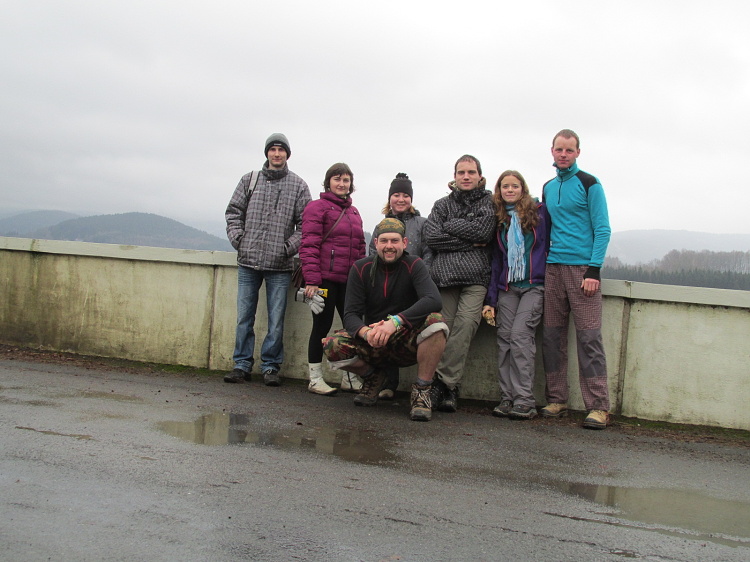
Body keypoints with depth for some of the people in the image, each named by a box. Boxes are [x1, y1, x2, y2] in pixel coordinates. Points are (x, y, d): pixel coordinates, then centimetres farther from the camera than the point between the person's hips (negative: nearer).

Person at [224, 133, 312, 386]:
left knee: (276, 320, 1)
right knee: (244, 317, 6)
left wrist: (289, 247, -8)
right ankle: (242, 364, 15)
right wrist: (238, 239, -2)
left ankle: (270, 365, 12)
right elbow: (234, 212, 11)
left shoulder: (298, 185, 6)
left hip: (280, 265, -2)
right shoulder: (249, 180, 10)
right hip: (248, 262, 2)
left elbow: (305, 223, 3)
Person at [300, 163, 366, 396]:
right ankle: (315, 379, 10)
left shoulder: (354, 212, 19)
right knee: (322, 326, -1)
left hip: (349, 281, 6)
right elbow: (309, 245, -10)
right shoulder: (317, 207, -2)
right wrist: (311, 280, -18)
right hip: (325, 278, -6)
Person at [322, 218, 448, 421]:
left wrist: (395, 321, -40)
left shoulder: (414, 265, -8)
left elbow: (433, 300, -27)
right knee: (333, 346, -24)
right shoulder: (361, 268, -2)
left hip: (407, 344, -2)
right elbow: (351, 315, -10)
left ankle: (422, 389, -14)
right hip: (373, 345, 2)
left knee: (436, 322, -31)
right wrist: (367, 333, -34)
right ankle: (372, 377, 8)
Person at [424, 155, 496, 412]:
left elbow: (483, 231, -3)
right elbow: (431, 236, 4)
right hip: (444, 274, 1)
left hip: (475, 277, -1)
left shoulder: (488, 202, 15)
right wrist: (468, 242, -1)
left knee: (465, 326, -18)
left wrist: (450, 225, 4)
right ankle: (450, 388, -6)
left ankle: (444, 382, -12)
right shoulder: (442, 205, 20)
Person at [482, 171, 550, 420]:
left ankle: (524, 399, -14)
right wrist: (490, 300, 11)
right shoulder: (500, 220, 15)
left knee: (520, 334, -16)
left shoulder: (539, 212, 3)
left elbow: (551, 245, 4)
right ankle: (507, 398, -4)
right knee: (504, 338, -6)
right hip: (507, 288, 4)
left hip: (535, 286, -4)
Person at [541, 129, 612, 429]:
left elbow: (602, 229, -5)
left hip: (583, 267, -6)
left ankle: (599, 407, -6)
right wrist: (544, 263, 13)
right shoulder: (548, 188, 18)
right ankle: (556, 400, 12)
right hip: (554, 268, 6)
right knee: (552, 336, 4)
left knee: (589, 337, -8)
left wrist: (594, 269, -14)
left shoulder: (589, 184, 1)